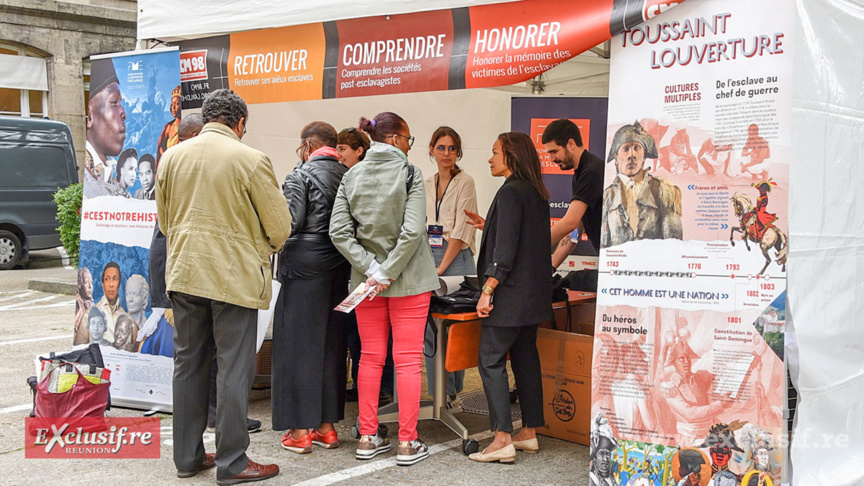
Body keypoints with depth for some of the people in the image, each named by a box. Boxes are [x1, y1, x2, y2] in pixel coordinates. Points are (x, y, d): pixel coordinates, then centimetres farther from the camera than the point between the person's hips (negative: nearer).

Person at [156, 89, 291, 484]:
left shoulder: (171, 157, 5)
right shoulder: (251, 160, -11)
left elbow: (164, 219, 16)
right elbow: (280, 227, -6)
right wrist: (264, 248, 15)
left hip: (184, 274, 5)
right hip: (234, 277, -5)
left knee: (188, 364, 13)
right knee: (234, 369, 2)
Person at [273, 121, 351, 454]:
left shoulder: (301, 175, -8)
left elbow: (290, 221, -15)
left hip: (305, 264, -6)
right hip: (339, 266, 6)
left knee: (299, 343, 1)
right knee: (331, 343, 11)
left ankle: (300, 430, 4)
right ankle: (327, 425, 17)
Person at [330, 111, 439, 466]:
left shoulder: (351, 177, 3)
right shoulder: (409, 175, -10)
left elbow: (339, 232, -5)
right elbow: (413, 232, -20)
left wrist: (371, 269, -8)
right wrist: (388, 273, -14)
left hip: (366, 280, 4)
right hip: (409, 281, -4)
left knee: (370, 358, 12)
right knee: (408, 360, 2)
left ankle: (368, 437, 17)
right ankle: (407, 443, 7)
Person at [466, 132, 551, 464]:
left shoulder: (510, 192, -14)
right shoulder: (536, 193, 13)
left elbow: (506, 248, -19)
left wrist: (487, 291, -18)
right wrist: (488, 226, 27)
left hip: (511, 292, -9)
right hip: (534, 292, 9)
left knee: (491, 361, -5)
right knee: (525, 358, 14)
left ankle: (502, 440, -7)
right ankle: (529, 433, 20)